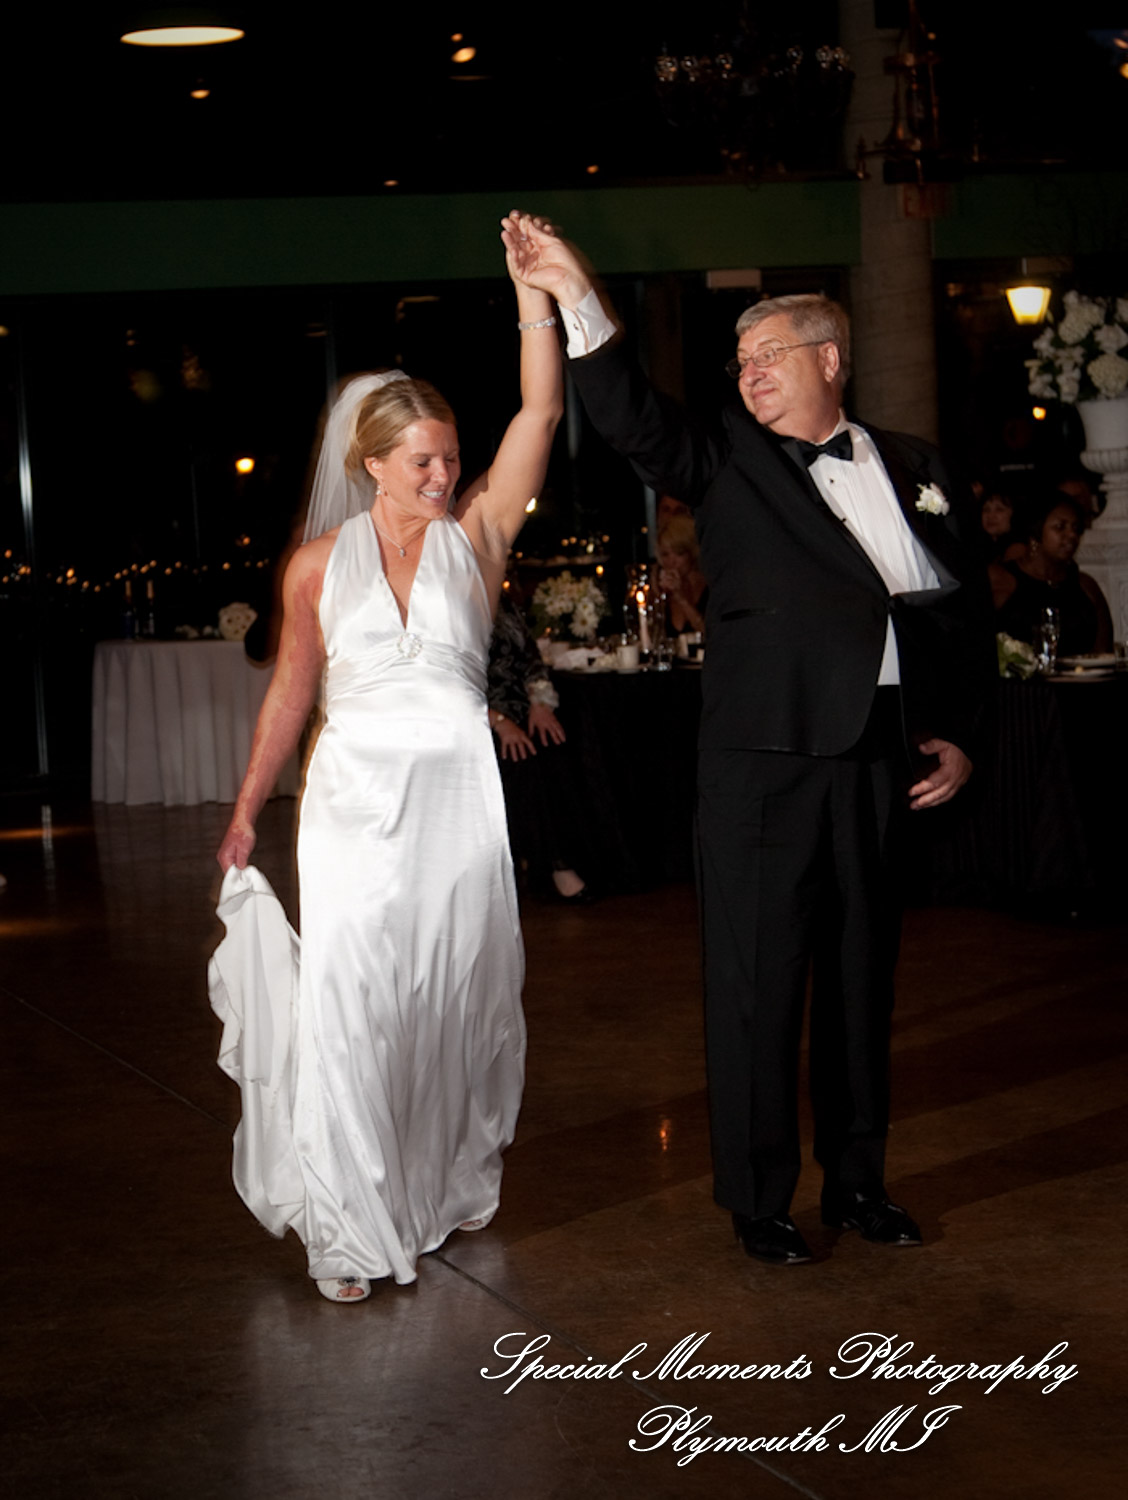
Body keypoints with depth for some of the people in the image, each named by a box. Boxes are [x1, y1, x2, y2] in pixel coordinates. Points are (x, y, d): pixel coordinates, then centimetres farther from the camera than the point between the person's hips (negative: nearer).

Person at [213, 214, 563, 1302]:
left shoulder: (474, 538, 3)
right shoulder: (320, 565, 3)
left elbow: (540, 410, -6)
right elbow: (291, 692, 11)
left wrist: (529, 283, -12)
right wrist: (246, 810, 12)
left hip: (458, 799, 1)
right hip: (354, 802, -1)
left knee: (457, 995, 10)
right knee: (350, 1004, -6)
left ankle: (452, 1180, 30)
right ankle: (351, 1229, 2)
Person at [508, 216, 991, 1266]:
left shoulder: (912, 467, 12)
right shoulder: (729, 461, 4)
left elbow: (968, 605, 14)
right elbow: (631, 421, -13)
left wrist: (959, 734, 6)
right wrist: (577, 302, -24)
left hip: (883, 756, 3)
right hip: (764, 755, -3)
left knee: (862, 972, 14)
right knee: (757, 981, 3)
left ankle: (856, 1180, 28)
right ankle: (757, 1199, 15)